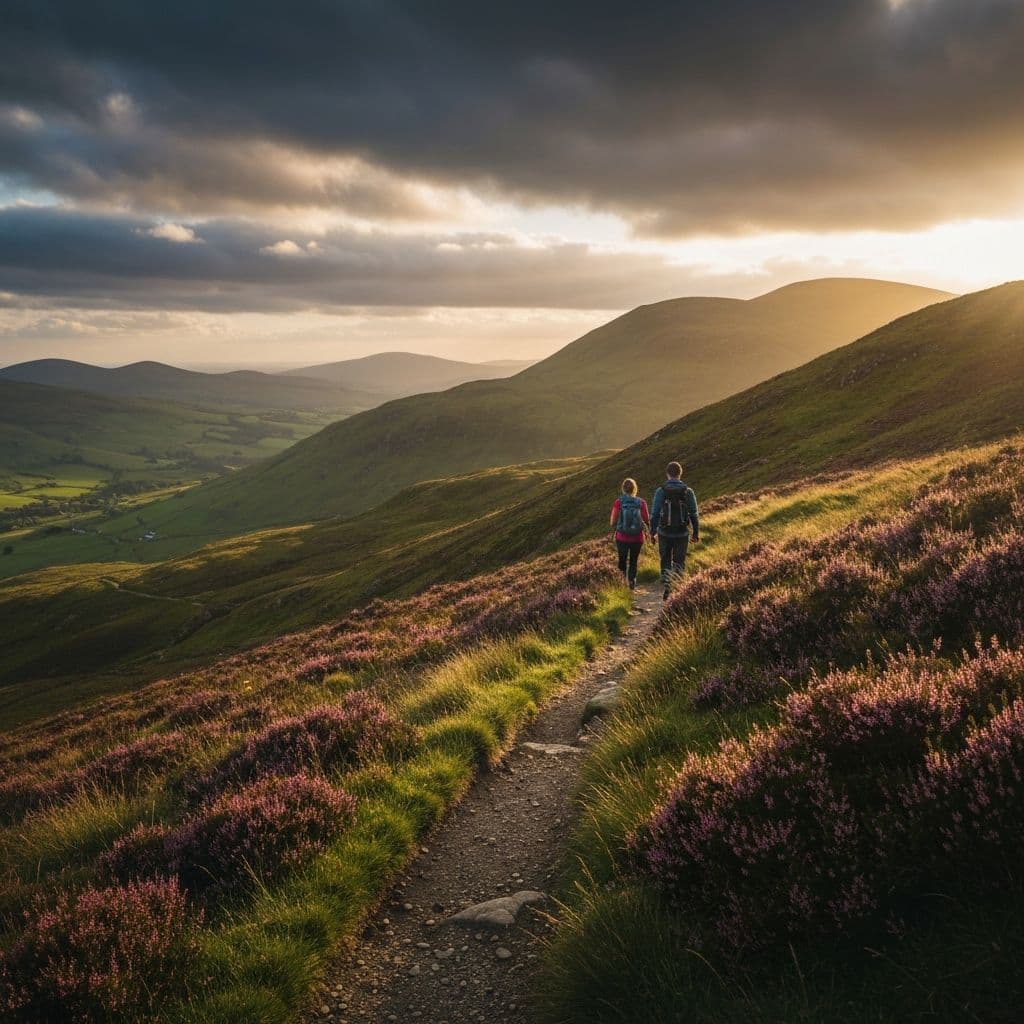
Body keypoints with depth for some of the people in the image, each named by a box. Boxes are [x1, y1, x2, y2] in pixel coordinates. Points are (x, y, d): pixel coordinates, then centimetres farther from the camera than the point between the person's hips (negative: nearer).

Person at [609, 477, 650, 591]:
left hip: (622, 538, -1)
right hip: (637, 538, 1)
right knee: (633, 561, 19)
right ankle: (632, 581, 8)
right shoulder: (641, 503, -8)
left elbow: (612, 522, -9)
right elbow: (647, 521, -6)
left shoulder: (618, 502, -10)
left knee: (622, 560, 18)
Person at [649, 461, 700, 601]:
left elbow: (655, 514, -6)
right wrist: (696, 533, 9)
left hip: (664, 533, 0)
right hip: (682, 534, 0)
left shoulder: (660, 491, -8)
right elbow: (694, 515, -2)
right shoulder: (688, 492, -5)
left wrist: (652, 532, 5)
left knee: (666, 561, 16)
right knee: (679, 562, 14)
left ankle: (666, 584, 1)